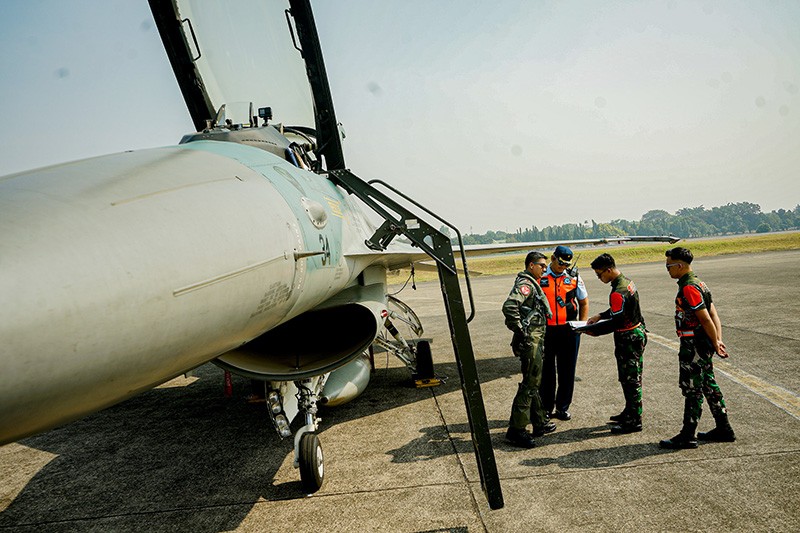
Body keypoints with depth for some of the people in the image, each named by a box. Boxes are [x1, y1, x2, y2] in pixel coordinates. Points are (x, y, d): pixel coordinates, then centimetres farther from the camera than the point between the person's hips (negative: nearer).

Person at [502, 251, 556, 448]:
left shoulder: (532, 284, 19)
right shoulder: (525, 284, -14)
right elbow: (509, 306, -30)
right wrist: (521, 331, -23)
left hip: (535, 341, 11)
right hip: (530, 341, -11)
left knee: (534, 382, 18)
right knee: (529, 384, -8)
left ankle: (539, 423, 30)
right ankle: (516, 430, -5)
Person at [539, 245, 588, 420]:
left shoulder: (574, 277, 6)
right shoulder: (540, 277, -1)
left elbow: (584, 302, 15)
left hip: (569, 330, 2)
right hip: (545, 330, -1)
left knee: (567, 370, 8)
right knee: (546, 370, 6)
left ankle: (563, 407, 22)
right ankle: (545, 409, 19)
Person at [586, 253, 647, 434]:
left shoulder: (618, 293, -26)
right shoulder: (627, 282, 7)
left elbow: (617, 322, -23)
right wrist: (599, 316, 9)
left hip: (628, 340, -10)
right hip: (636, 334, 10)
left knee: (630, 380, -1)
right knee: (630, 378, 19)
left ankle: (634, 421, 9)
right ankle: (630, 412, 32)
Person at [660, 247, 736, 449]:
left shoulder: (688, 289, -20)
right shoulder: (698, 283, 12)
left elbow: (706, 319, -21)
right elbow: (713, 314, 11)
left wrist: (716, 343, -12)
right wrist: (718, 341, 6)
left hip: (693, 346, -10)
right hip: (703, 345, 10)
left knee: (692, 389, -3)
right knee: (709, 386, 17)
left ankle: (687, 436, 6)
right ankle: (724, 430, 27)